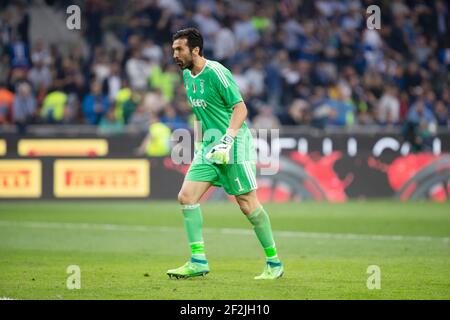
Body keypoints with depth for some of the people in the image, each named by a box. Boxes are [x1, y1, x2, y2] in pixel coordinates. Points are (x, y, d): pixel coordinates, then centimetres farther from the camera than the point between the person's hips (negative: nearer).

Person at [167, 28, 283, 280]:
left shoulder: (216, 72, -15)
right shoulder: (187, 75, 10)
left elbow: (240, 107, -18)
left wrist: (227, 140, -27)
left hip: (235, 144, -8)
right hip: (209, 146, 8)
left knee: (248, 204, -5)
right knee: (186, 197, -5)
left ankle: (274, 262, 8)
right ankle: (198, 262, -3)